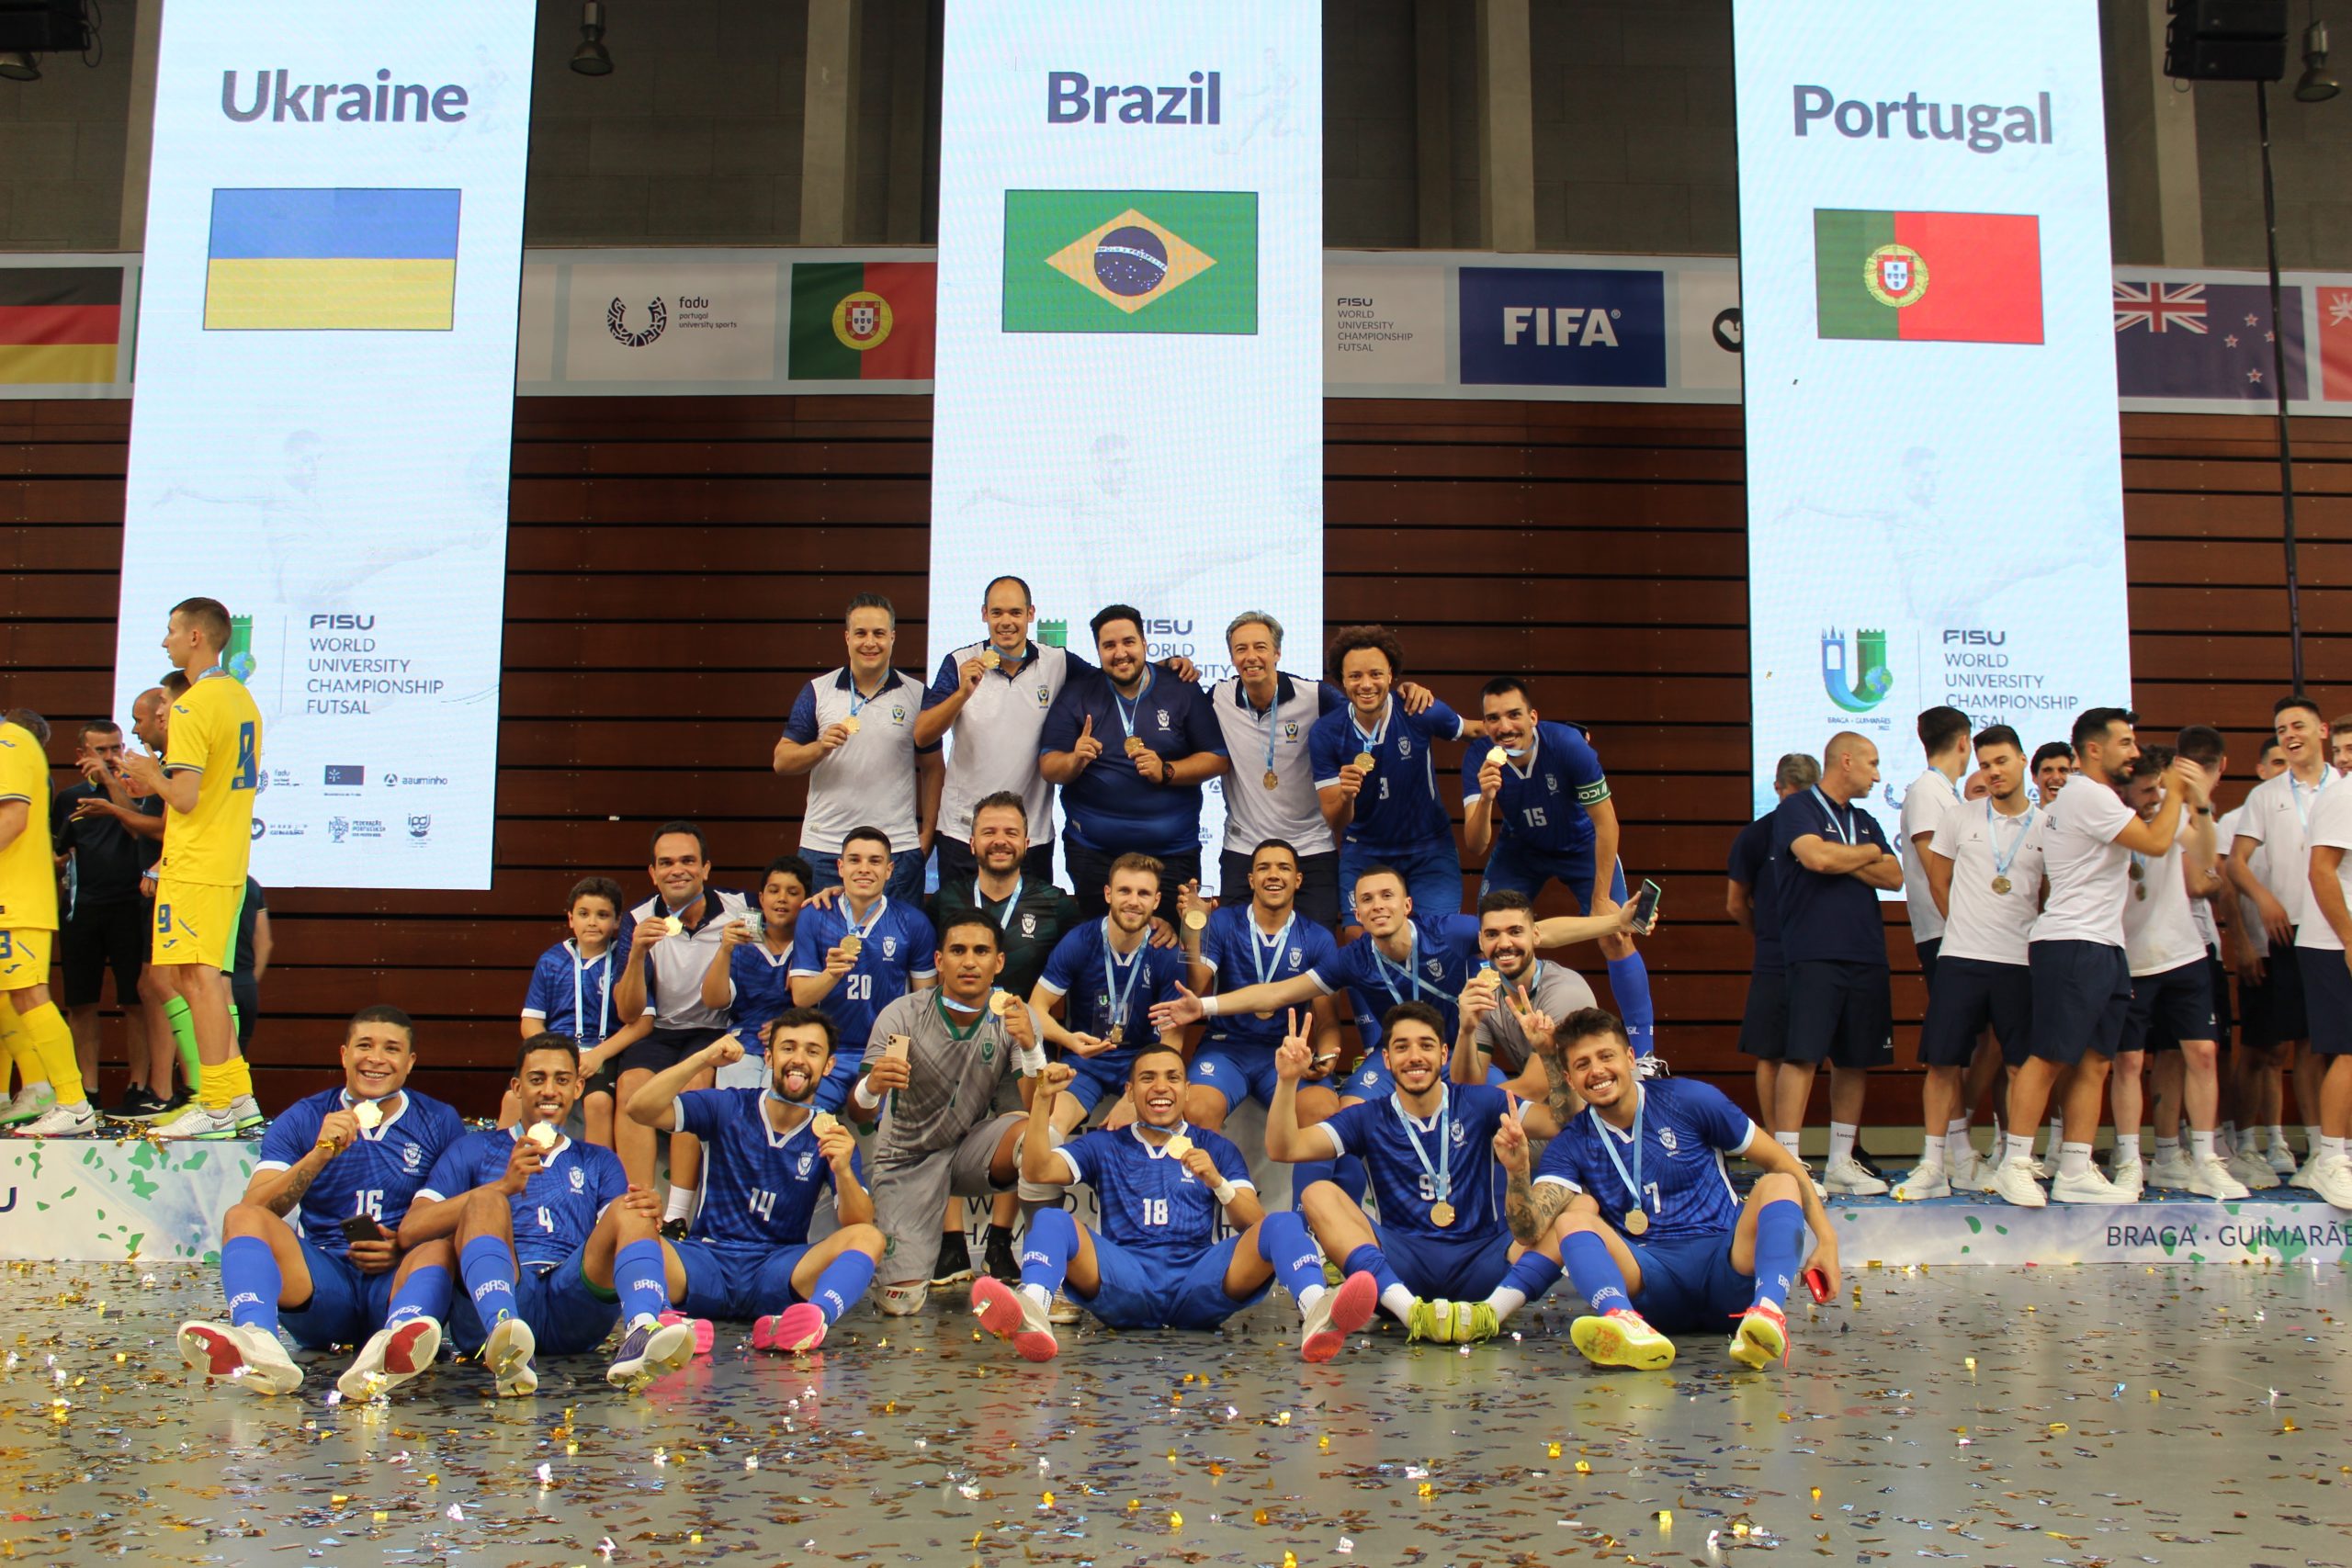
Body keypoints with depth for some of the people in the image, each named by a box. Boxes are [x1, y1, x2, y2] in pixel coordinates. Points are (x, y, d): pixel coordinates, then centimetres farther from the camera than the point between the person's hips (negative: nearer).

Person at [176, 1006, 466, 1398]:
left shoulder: (440, 1123, 10)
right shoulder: (302, 1120, 10)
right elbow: (253, 1210, -3)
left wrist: (403, 1247, -13)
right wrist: (319, 1155, -17)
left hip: (399, 1282, -1)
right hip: (322, 1283, 1)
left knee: (441, 1247, -32)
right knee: (243, 1219, -22)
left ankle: (396, 1346, -65)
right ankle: (256, 1342, -52)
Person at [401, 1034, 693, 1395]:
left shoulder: (600, 1162, 29)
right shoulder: (473, 1150, 22)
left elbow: (612, 1239, 12)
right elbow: (410, 1231, 5)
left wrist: (648, 1216, -12)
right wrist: (504, 1186, -9)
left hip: (573, 1302, 1)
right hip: (493, 1303, -1)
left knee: (629, 1210, -20)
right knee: (485, 1199, -25)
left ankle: (642, 1334, -51)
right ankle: (503, 1341, -54)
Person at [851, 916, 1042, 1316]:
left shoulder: (1014, 1017, -13)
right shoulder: (902, 1016, -17)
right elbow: (858, 1114, -22)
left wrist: (1030, 1047, -39)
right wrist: (872, 1087, -46)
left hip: (972, 1147, 1)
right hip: (909, 1157, -1)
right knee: (900, 1304, -14)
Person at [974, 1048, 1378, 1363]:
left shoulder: (1216, 1149, 23)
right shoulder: (1105, 1146, 23)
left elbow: (1253, 1225, 10)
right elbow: (1037, 1171, 7)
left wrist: (1217, 1182, -8)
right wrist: (1044, 1098, -4)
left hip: (1200, 1283, 0)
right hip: (1123, 1280, 0)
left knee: (1282, 1225, -23)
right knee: (1051, 1221, -25)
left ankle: (1315, 1313, -54)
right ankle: (1033, 1315, -56)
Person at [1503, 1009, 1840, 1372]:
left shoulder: (1690, 1101, 1)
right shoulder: (1571, 1146, 5)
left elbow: (1782, 1162, 7)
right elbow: (1530, 1232, -8)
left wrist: (1826, 1239, -4)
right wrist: (1517, 1172, -26)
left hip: (1727, 1264, 0)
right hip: (1651, 1280, 1)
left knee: (1778, 1185, -24)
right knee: (1571, 1220, -23)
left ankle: (1768, 1313, -50)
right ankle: (1626, 1324, -53)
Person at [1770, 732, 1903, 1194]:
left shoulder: (1865, 822, 21)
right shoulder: (1796, 809, 0)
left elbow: (1894, 877, 10)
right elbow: (1817, 857, -17)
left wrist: (1844, 860, -5)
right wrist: (1867, 854, 1)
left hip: (1866, 956, 7)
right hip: (1814, 953, -7)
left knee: (1854, 1061, 7)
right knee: (1803, 1056, -12)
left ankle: (1840, 1163, 15)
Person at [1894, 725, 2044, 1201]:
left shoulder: (2048, 826, 5)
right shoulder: (1961, 817, 6)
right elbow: (1939, 882, 12)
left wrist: (2037, 940, 4)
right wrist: (1968, 928, 11)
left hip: (2022, 961, 0)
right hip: (1961, 958, 0)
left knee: (2023, 1064, 2)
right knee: (1943, 1061, -2)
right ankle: (1934, 1165, 3)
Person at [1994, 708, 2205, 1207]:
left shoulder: (2089, 797, 23)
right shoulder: (2090, 795, -11)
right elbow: (2156, 842, -15)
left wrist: (2184, 797, 14)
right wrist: (2174, 791, 1)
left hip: (2104, 946, 10)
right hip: (2073, 945, -10)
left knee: (2095, 1062, 6)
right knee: (2050, 1057, -10)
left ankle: (2075, 1172, 7)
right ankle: (2015, 1165, -8)